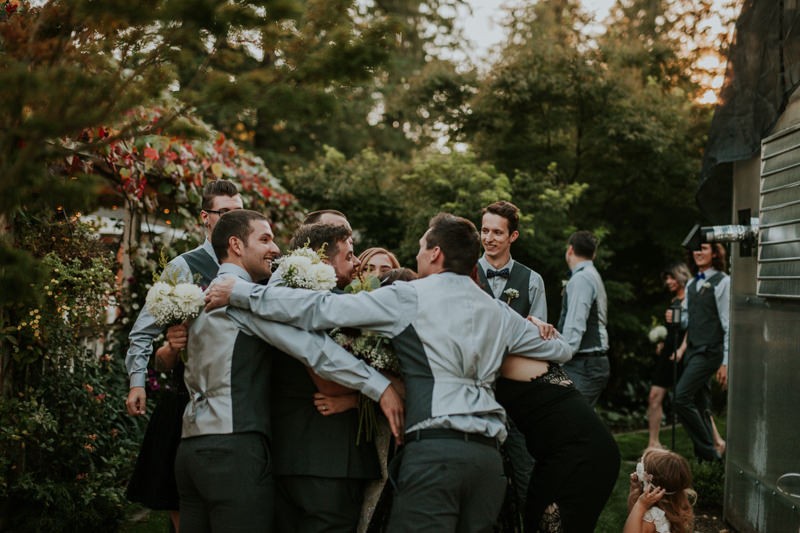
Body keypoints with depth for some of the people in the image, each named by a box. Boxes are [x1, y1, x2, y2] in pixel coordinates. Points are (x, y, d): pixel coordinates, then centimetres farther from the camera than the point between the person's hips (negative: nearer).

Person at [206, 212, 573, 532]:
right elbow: (558, 350, 30)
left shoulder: (409, 297, 2)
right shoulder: (498, 312, 17)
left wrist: (239, 292, 5)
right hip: (489, 455, 6)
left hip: (433, 448, -6)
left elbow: (320, 310, -2)